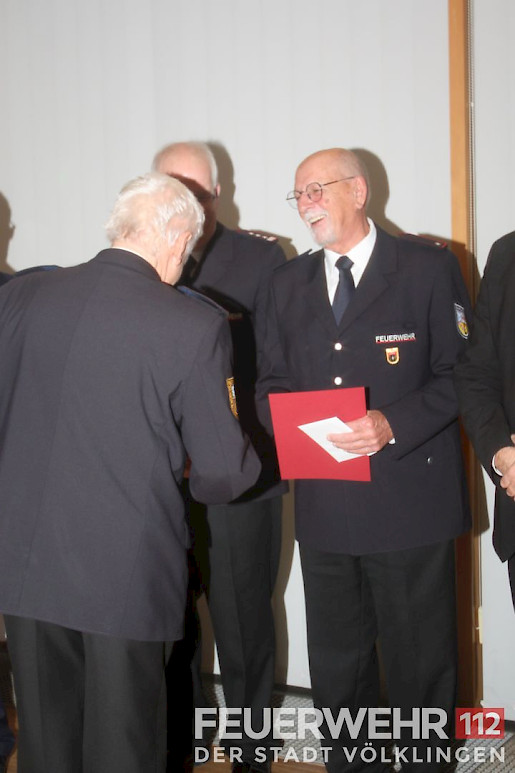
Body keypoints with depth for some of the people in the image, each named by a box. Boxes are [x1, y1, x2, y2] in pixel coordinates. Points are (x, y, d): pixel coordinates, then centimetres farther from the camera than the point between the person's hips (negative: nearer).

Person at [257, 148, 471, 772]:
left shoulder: (428, 268, -1)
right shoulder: (290, 282, 15)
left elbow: (460, 373, -4)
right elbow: (273, 380, 17)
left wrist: (393, 425, -19)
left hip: (409, 503, -4)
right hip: (324, 505, 4)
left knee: (419, 662, 7)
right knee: (334, 665, 14)